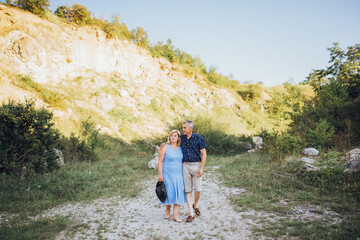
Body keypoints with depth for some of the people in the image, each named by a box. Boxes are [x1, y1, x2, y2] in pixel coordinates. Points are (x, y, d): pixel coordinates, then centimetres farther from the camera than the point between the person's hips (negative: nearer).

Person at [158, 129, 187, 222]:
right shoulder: (165, 147, -4)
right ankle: (167, 209, 29)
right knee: (169, 193, 2)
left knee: (179, 194, -2)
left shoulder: (180, 148, 9)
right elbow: (160, 161, -6)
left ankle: (175, 215, 3)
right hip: (167, 175, -4)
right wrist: (160, 174, -12)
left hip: (178, 175, 4)